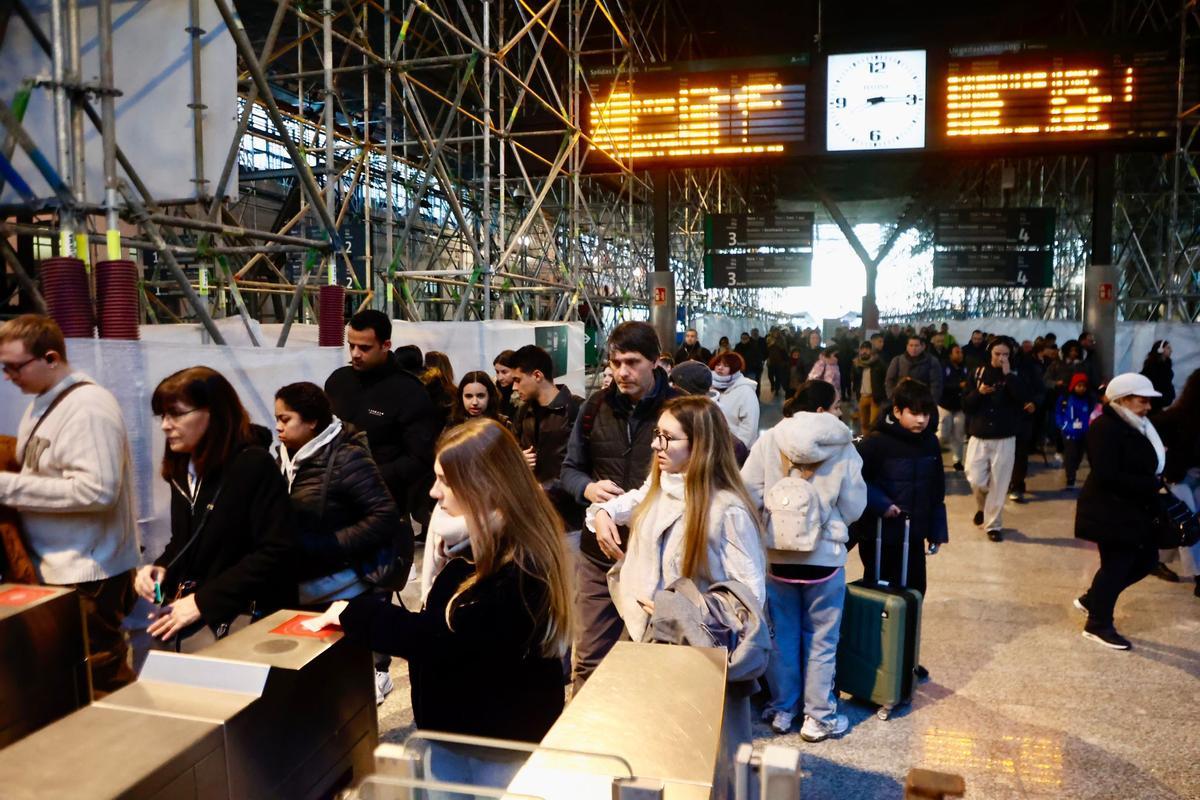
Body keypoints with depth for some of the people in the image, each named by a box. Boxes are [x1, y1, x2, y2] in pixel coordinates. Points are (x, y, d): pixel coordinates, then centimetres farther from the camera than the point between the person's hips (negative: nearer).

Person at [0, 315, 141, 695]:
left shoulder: (88, 407, -17)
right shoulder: (42, 402, 11)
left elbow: (98, 490, -25)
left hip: (87, 574, -9)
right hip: (54, 567, 9)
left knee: (101, 682, 2)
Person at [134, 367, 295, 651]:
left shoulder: (254, 465, -14)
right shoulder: (182, 470, 11)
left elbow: (276, 552, -20)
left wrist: (203, 601, -18)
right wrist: (160, 568, 0)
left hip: (241, 617, -7)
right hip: (188, 613, 7)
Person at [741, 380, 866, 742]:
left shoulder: (768, 442, -9)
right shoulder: (843, 448, -10)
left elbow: (748, 496, -10)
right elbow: (854, 508, -4)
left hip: (778, 555, 1)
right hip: (826, 556, -1)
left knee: (781, 636, 16)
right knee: (821, 640, 13)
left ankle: (782, 708, 29)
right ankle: (819, 716, 23)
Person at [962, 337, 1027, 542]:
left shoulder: (1013, 376, 1)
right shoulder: (978, 373, 4)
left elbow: (1022, 401, -17)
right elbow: (966, 405, 1)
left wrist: (1008, 375, -18)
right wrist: (978, 392, -17)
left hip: (1004, 439, -1)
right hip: (979, 436, 1)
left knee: (998, 484, 0)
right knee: (975, 480, -3)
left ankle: (994, 524, 14)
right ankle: (983, 506, 29)